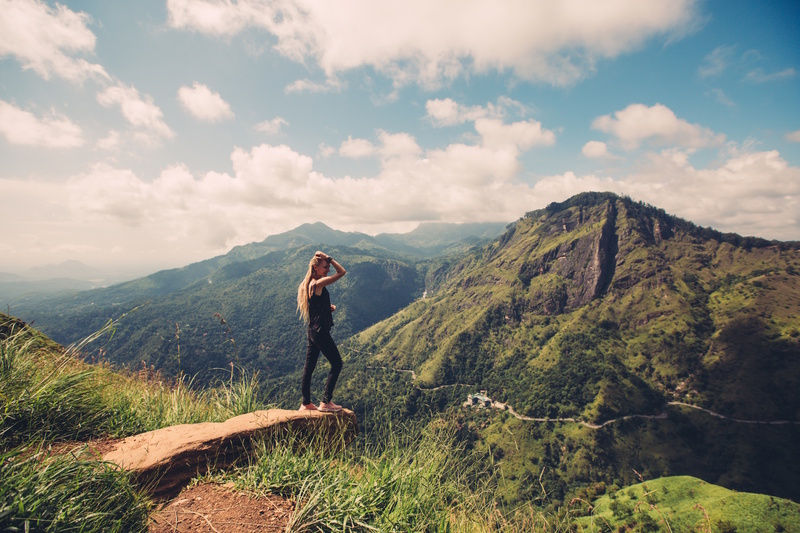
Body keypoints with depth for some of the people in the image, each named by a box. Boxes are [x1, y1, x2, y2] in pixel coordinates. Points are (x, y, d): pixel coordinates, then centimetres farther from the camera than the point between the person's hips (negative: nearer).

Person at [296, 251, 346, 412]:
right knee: (337, 364, 0)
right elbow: (342, 272, -17)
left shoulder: (309, 284, 13)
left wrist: (328, 308, 9)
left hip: (312, 331, 10)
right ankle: (326, 402, 4)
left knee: (309, 367, 13)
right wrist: (329, 258, -11)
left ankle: (306, 403, 23)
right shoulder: (319, 283, -17)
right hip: (320, 331, -10)